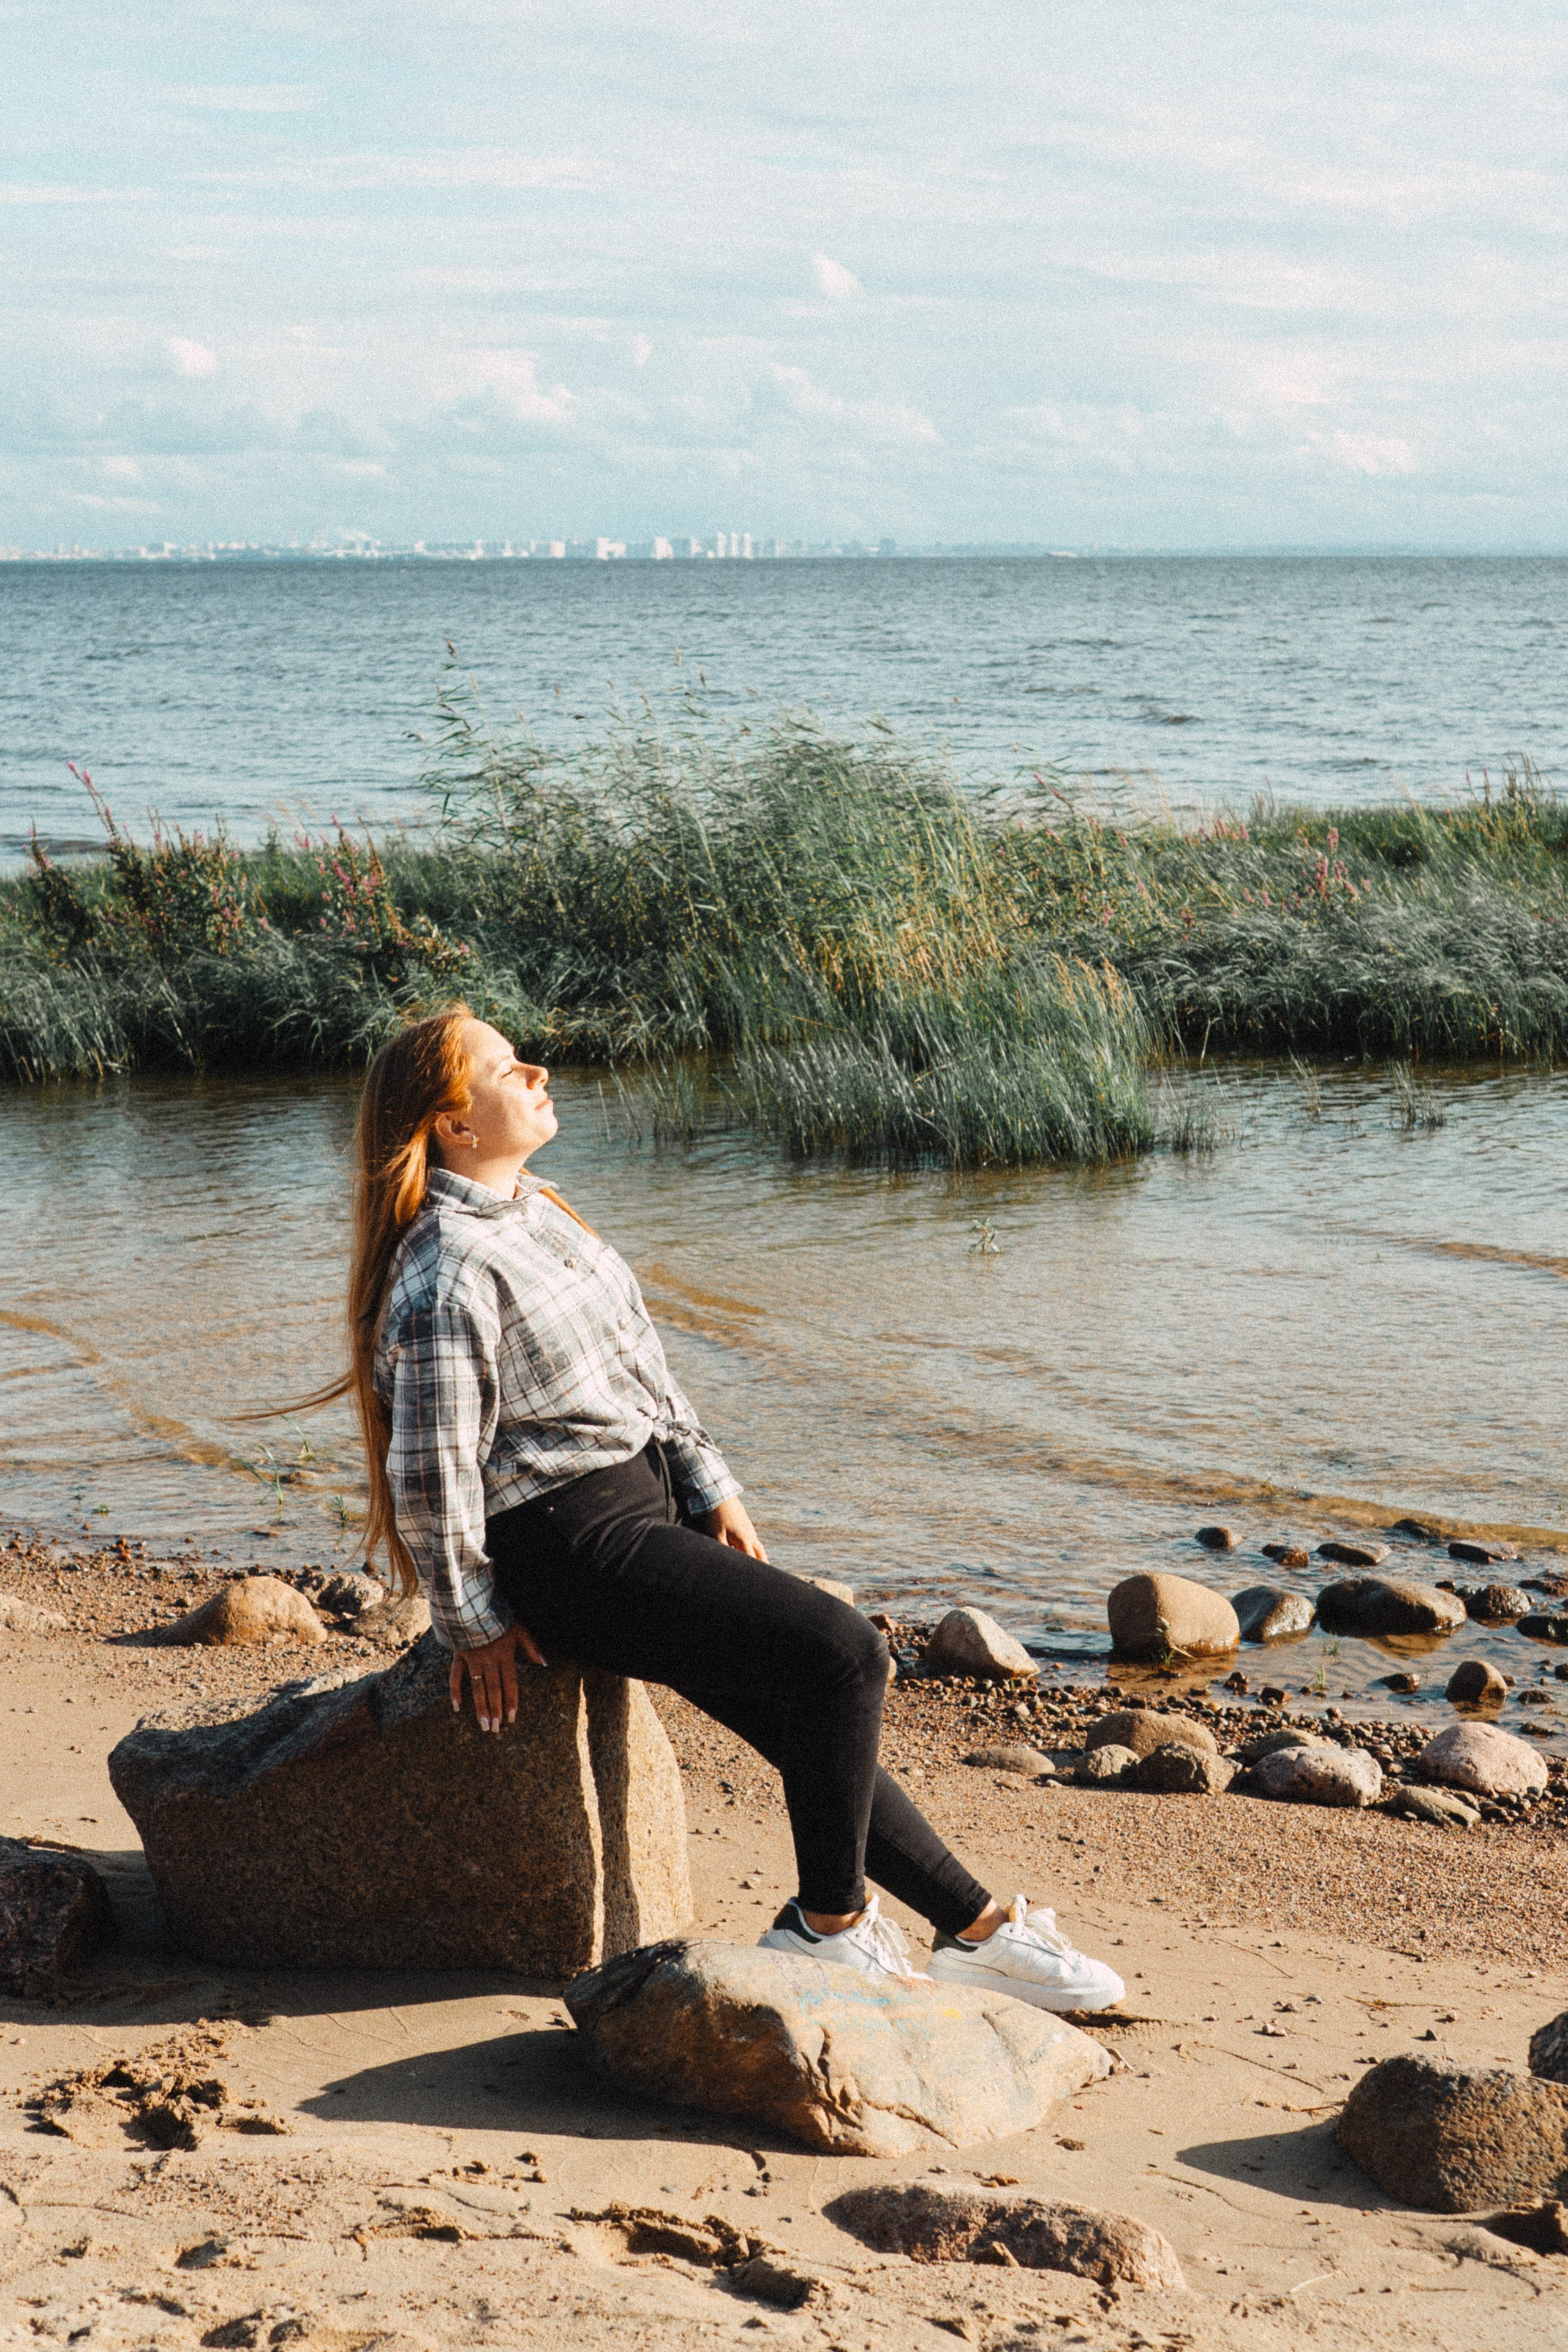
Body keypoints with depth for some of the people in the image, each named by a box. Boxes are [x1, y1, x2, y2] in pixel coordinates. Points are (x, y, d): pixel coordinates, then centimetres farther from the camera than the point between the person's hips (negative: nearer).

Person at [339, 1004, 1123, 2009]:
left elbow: (641, 1361, 19)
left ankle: (975, 1926, 14)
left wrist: (712, 1486, 13)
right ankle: (831, 1925, -2)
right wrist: (475, 1626, -11)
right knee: (845, 1654, -15)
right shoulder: (447, 1278, -21)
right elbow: (431, 1474, -20)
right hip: (572, 1547, -9)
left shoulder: (534, 1209, 11)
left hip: (649, 1501, 9)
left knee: (809, 1721, 7)